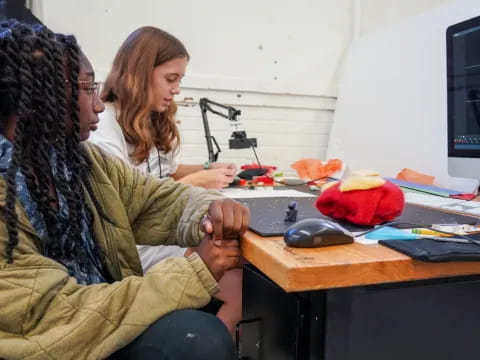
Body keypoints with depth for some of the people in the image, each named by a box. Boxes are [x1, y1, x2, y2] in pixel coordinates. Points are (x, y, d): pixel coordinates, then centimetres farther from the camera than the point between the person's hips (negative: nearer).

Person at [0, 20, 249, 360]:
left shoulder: (80, 156, -2)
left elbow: (160, 198, 2)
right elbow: (54, 321, -25)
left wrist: (210, 212, -21)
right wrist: (196, 270, -26)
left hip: (105, 318, 6)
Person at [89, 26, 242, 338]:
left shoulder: (154, 122, 13)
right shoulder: (104, 126, -15)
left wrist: (207, 170, 1)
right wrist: (195, 182, -20)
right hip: (137, 246, -8)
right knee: (240, 284, -15)